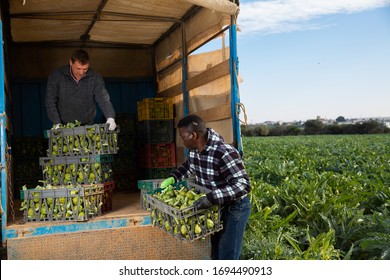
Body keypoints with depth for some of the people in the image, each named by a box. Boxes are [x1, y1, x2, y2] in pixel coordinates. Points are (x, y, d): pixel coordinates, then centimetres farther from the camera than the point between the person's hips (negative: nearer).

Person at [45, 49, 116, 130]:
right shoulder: (57, 76, -9)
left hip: (87, 126, 1)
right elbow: (50, 101, -6)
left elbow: (103, 98, -15)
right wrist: (56, 123, -13)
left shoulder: (95, 78, -8)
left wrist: (110, 117, -31)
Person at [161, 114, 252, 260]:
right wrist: (172, 178, 1)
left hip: (234, 209, -8)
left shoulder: (224, 153, -32)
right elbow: (189, 166, 18)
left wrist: (211, 198, -42)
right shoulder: (193, 150, -5)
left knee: (228, 257, -2)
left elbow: (244, 185, -35)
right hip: (215, 208, 8)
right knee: (216, 254, 21)